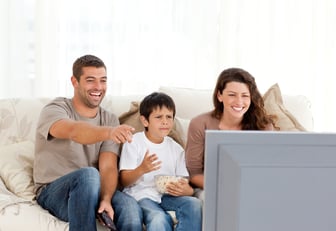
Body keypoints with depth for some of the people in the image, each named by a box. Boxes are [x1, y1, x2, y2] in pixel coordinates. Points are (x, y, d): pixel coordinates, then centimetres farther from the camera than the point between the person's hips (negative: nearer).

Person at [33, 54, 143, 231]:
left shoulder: (110, 120, 6)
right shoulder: (55, 110, -7)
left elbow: (108, 167, -6)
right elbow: (74, 131, -32)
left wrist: (106, 199, -27)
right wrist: (107, 132, -53)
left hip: (92, 191, 3)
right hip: (53, 192, -3)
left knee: (131, 208, -29)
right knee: (89, 174, -36)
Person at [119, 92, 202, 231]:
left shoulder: (176, 148, 15)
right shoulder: (134, 143, 2)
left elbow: (185, 183, 10)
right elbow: (124, 181, -3)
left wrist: (186, 190, -16)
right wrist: (141, 169, -24)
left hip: (167, 195, 5)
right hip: (141, 195, -4)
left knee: (194, 204, -27)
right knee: (159, 219, -36)